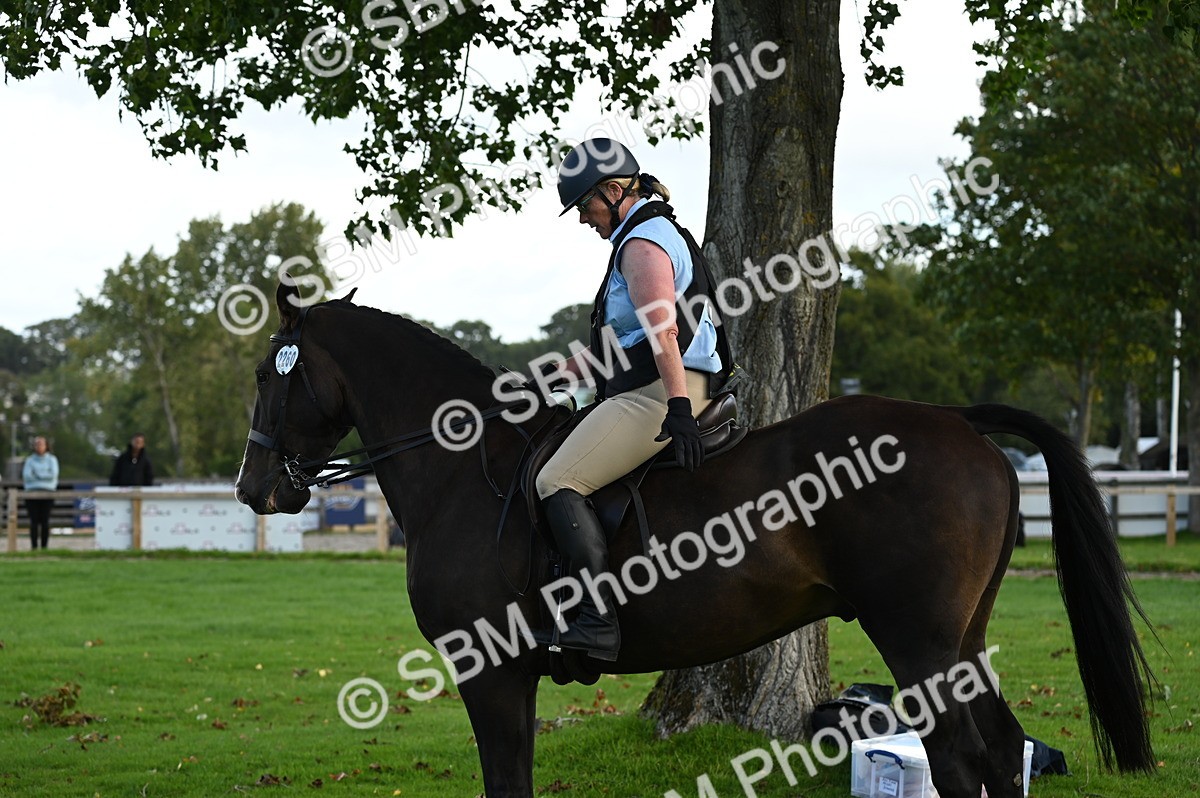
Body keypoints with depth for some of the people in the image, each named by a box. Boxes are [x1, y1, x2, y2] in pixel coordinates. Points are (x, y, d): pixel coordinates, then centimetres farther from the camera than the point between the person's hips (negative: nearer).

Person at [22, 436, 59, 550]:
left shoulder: (52, 459, 10)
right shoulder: (29, 460, 13)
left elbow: (53, 474, -4)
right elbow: (26, 476, -1)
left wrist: (37, 475, -3)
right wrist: (45, 476, -5)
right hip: (32, 493, 1)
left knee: (45, 521, -6)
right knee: (34, 521, -7)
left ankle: (45, 546, -3)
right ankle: (33, 546, -6)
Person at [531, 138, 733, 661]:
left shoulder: (643, 242, -8)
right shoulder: (661, 235, 26)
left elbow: (662, 330, -22)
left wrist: (678, 406, -31)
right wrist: (561, 371, 25)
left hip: (656, 396, -11)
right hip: (647, 394, 11)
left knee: (557, 483, -18)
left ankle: (599, 622, -28)